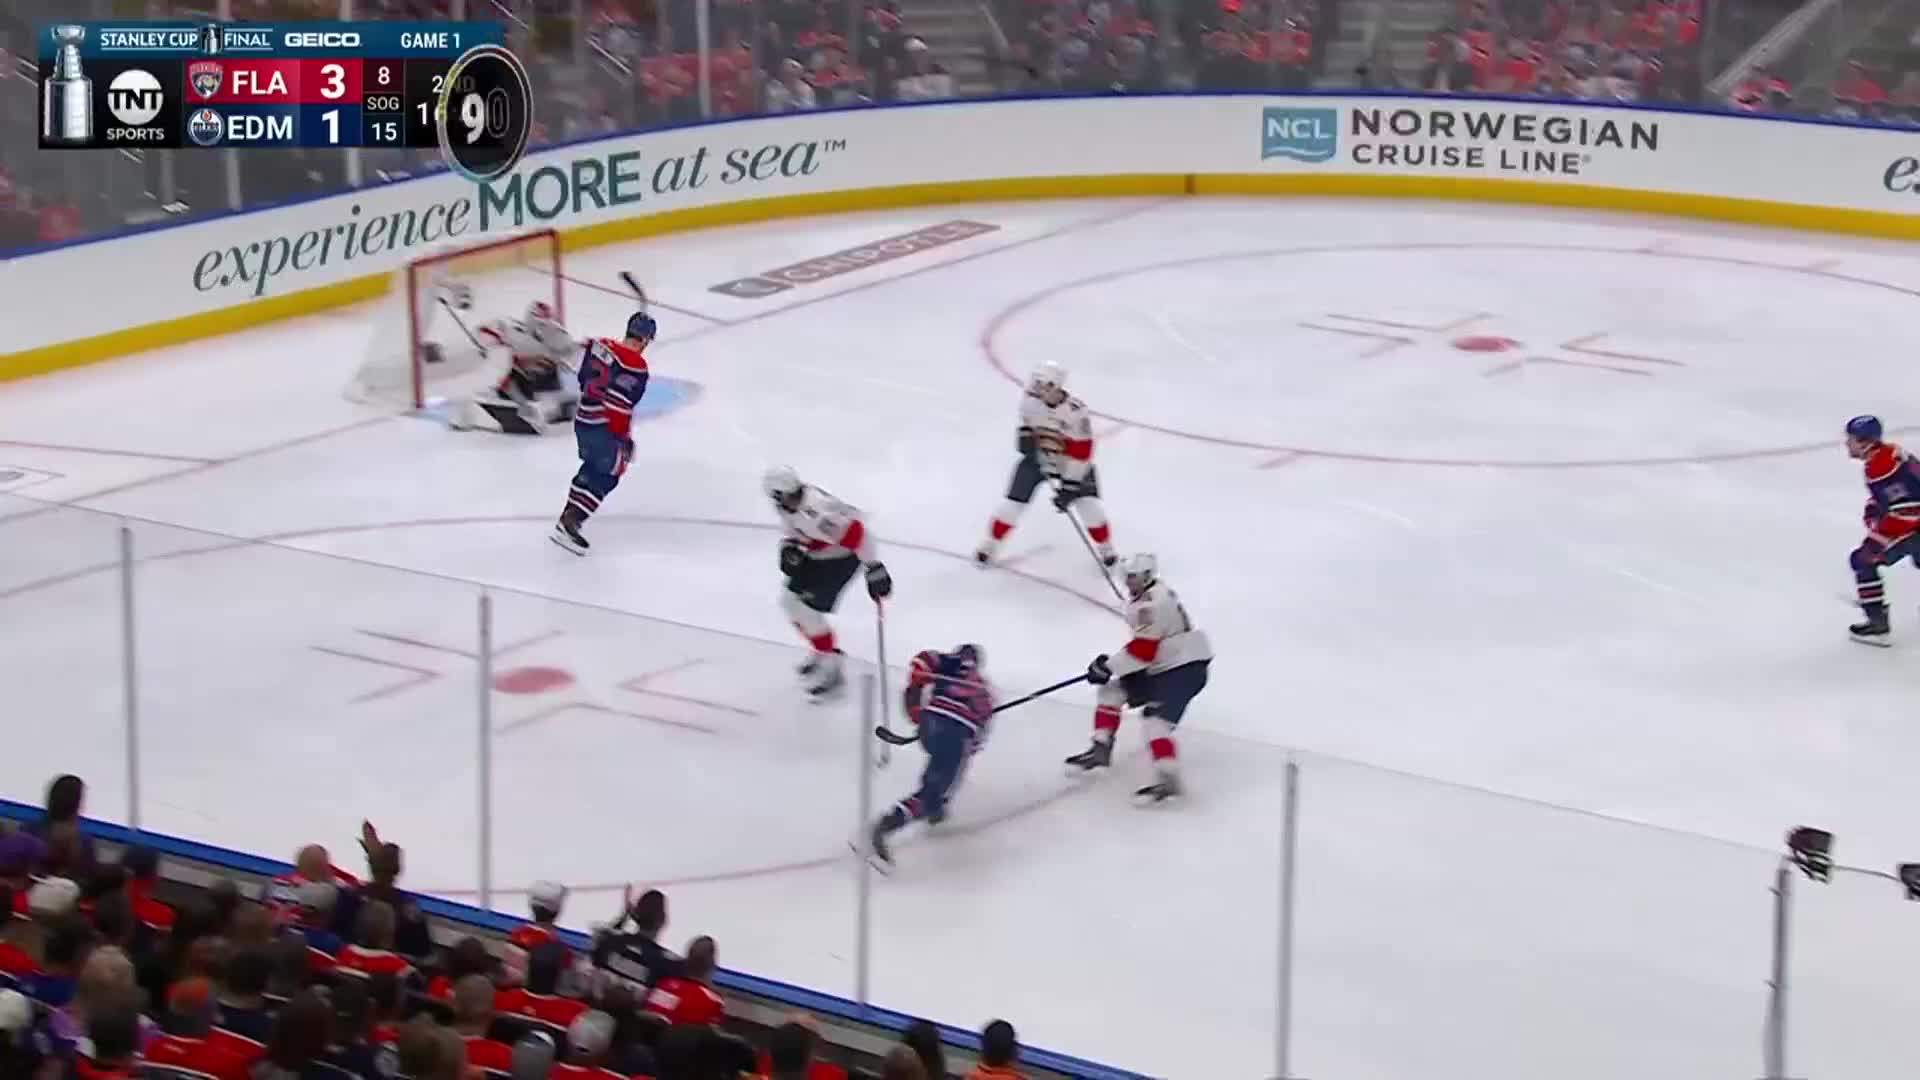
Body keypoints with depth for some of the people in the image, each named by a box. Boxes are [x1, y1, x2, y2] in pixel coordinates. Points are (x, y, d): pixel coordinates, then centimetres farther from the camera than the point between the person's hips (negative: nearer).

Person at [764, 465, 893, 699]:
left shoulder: (815, 511, -39)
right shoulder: (788, 502, -11)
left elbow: (857, 532, -36)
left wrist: (875, 569, -31)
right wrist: (790, 546, -5)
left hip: (842, 557, -9)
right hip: (817, 555, 9)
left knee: (807, 609, -12)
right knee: (790, 600, 13)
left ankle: (831, 668, 2)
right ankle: (823, 653, 30)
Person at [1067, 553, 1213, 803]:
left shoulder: (1151, 603, -20)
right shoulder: (1155, 595, 14)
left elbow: (1144, 649, -25)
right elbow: (1147, 643, 24)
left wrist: (1108, 666, -17)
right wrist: (1111, 663, 15)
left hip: (1185, 669, -11)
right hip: (1165, 666, 11)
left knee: (1157, 719, -25)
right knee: (1112, 691, 14)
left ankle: (1168, 779, -30)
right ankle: (1101, 750, 19)